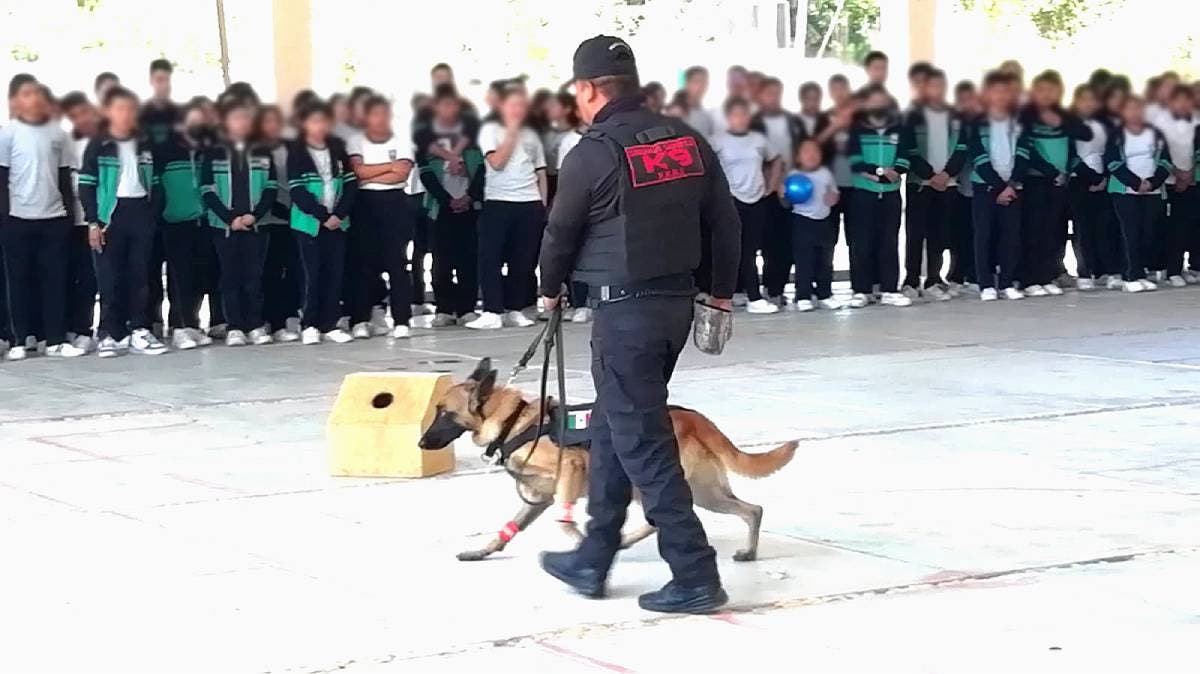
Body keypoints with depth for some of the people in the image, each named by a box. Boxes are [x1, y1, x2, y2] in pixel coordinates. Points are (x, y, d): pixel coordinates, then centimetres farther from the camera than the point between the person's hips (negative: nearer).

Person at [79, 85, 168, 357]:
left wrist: (154, 215, 5)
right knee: (110, 278, -3)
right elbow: (86, 186, -5)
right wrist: (93, 222, -11)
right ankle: (110, 335, 1)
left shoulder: (145, 146, 12)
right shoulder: (98, 146, -1)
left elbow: (154, 183, 14)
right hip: (111, 213, -4)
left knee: (140, 275, 4)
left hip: (141, 213, 4)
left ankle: (139, 331, 10)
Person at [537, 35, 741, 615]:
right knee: (611, 430, 19)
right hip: (678, 301, 8)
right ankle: (593, 560, 27)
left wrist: (551, 289, 18)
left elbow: (561, 233, -1)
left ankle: (695, 576, -4)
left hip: (625, 309, -8)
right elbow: (724, 220, 9)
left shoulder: (593, 153, -13)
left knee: (642, 442, -3)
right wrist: (722, 291, 21)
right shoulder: (687, 140, 6)